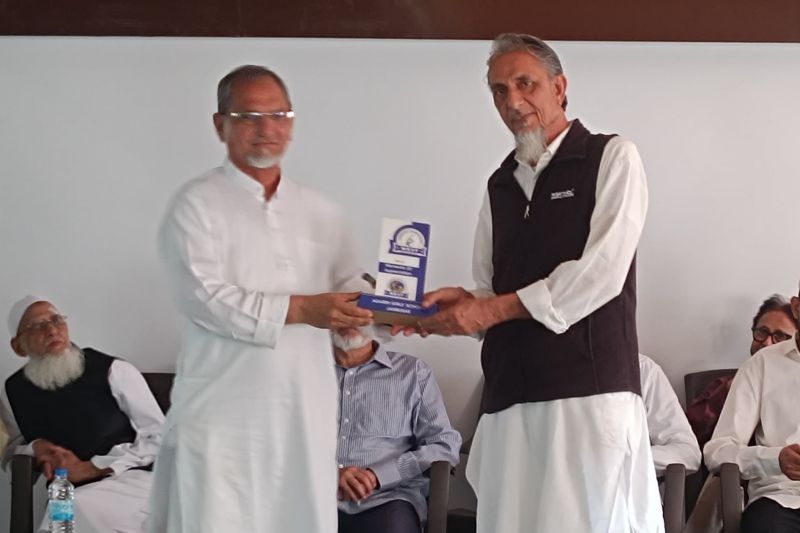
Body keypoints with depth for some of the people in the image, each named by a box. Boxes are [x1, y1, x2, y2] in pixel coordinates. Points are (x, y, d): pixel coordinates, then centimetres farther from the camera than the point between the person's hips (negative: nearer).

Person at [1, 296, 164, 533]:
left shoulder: (113, 371, -4)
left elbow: (160, 437, -2)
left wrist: (89, 468, -10)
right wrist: (36, 447, -4)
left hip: (131, 479, -3)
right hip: (68, 496, 3)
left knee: (75, 511, -34)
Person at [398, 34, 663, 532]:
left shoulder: (612, 158, 2)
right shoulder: (500, 185, 19)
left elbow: (602, 273, -10)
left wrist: (493, 309, -11)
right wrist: (463, 303, -5)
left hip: (590, 389, -5)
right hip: (511, 396, 6)